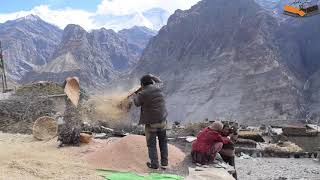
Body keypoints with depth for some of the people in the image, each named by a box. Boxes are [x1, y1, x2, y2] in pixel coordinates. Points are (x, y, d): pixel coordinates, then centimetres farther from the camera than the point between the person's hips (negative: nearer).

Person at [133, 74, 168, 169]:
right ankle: (164, 163, 21)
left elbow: (137, 103, 4)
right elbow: (159, 82, 23)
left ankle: (154, 164, 13)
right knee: (163, 142, 16)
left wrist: (135, 96, 23)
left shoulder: (143, 94, -16)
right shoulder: (158, 88, -2)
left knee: (151, 144, 9)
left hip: (151, 123, -5)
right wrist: (152, 76, 37)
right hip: (162, 121, 5)